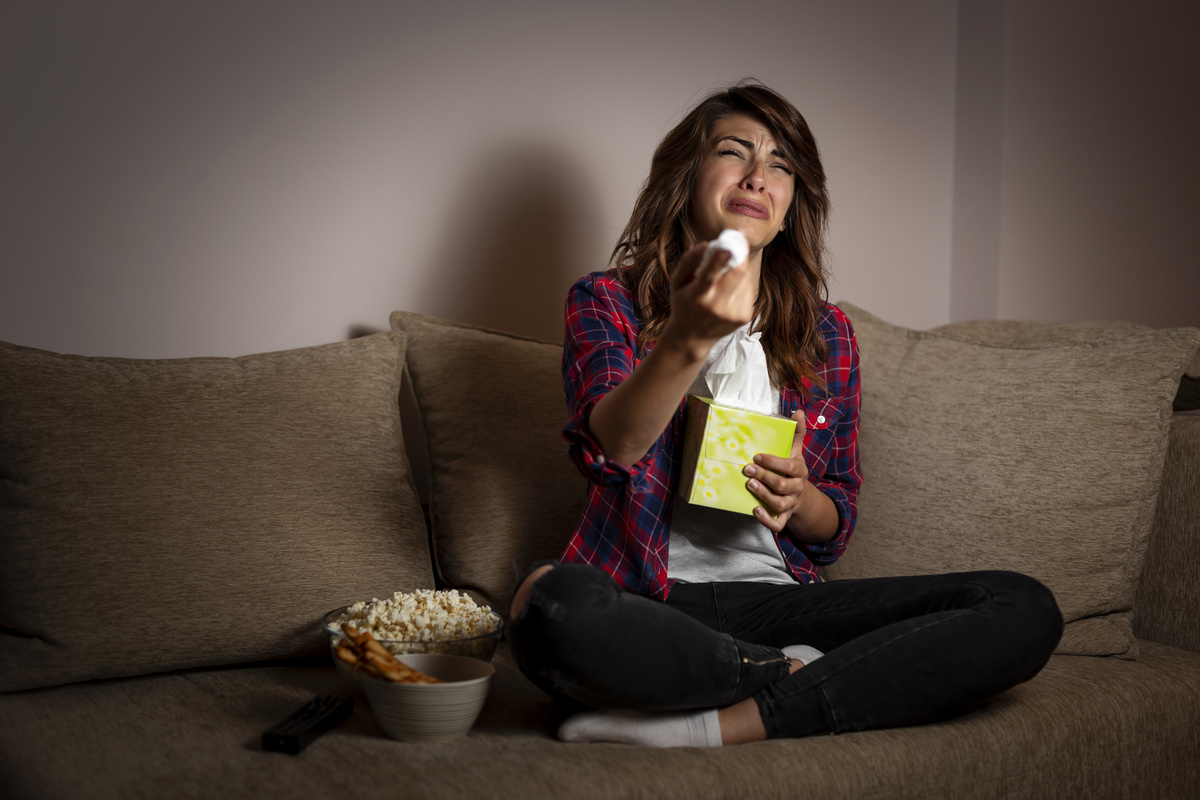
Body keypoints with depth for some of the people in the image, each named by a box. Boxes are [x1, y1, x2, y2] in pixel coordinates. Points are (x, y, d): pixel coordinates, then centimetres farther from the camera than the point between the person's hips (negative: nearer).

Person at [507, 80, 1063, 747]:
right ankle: (789, 675, -14)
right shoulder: (608, 302, 5)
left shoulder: (827, 334, 15)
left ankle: (716, 727, -24)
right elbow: (609, 448, -16)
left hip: (776, 600, 4)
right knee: (552, 602, -40)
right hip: (646, 603, -3)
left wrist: (798, 500, -7)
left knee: (1026, 610, -18)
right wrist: (688, 341, -35)